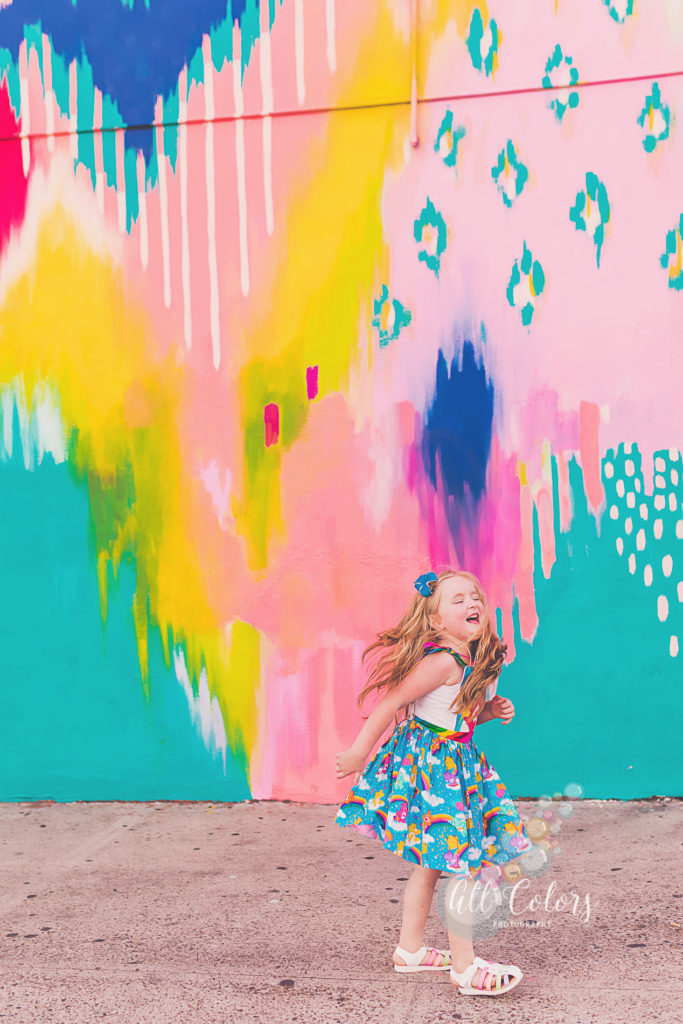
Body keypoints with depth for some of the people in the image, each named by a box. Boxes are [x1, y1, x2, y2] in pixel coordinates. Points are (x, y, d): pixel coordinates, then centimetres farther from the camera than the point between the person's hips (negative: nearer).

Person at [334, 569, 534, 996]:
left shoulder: (479, 664, 7)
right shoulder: (443, 662, -21)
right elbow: (390, 704, -19)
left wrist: (493, 710, 1)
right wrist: (358, 753, -14)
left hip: (456, 763, 10)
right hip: (431, 766, -10)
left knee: (432, 863, 18)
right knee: (463, 867, -6)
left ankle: (411, 950, 31)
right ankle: (465, 967, 3)